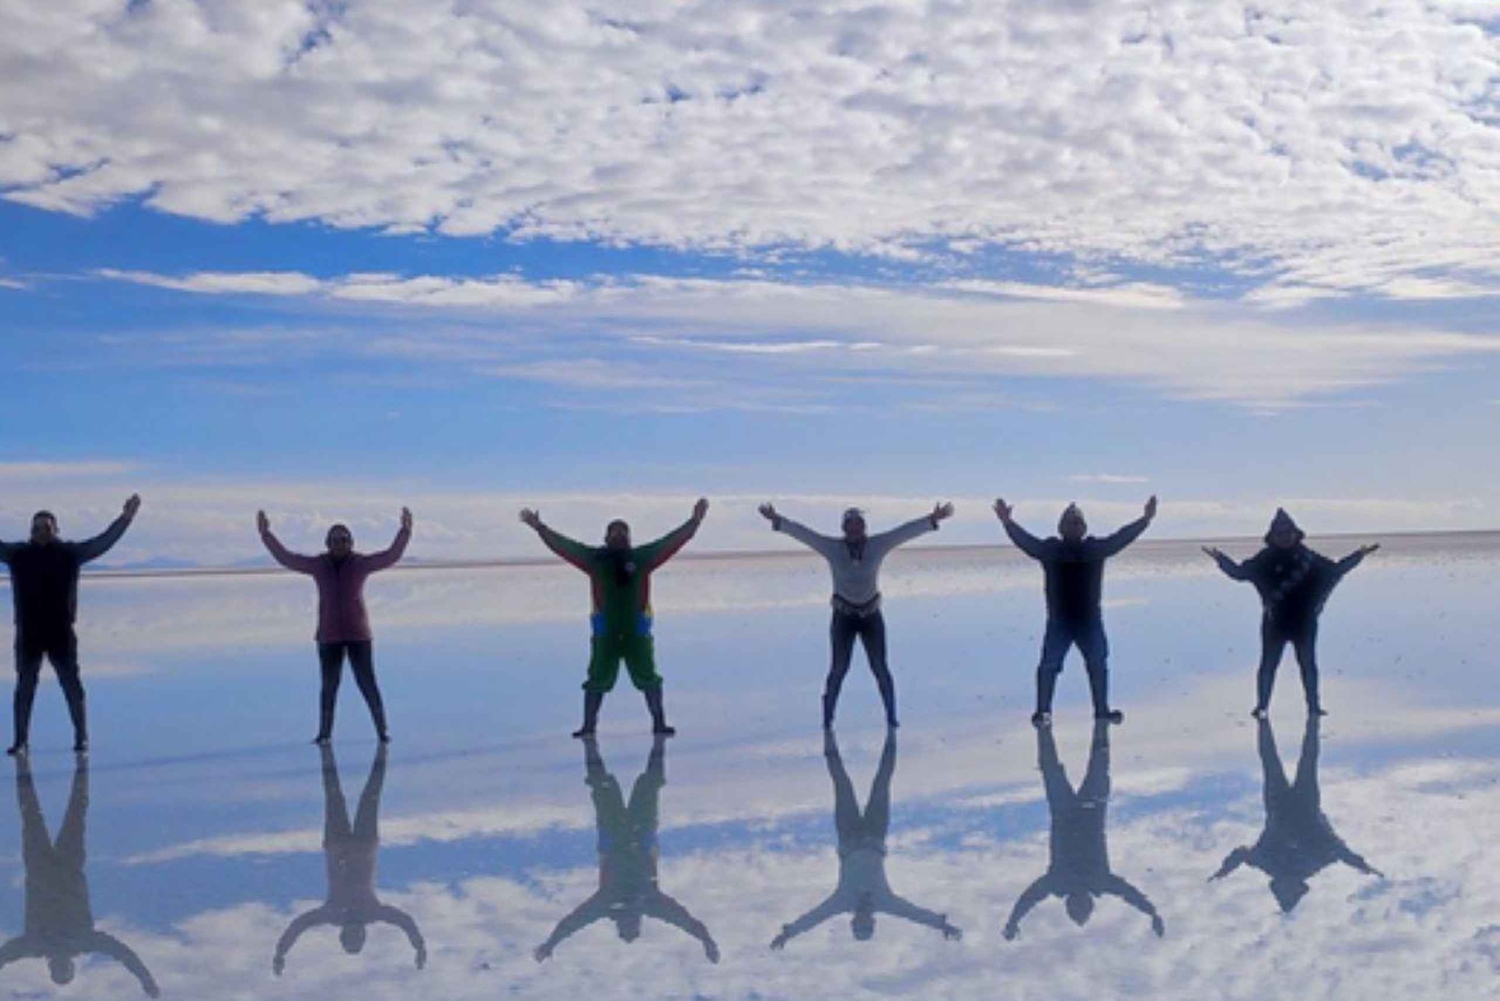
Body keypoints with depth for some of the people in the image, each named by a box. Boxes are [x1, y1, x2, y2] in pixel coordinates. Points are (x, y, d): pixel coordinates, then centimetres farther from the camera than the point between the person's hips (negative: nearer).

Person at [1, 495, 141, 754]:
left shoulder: (69, 553, 2)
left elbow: (104, 541, -3)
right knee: (24, 688, 6)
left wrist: (126, 517, -11)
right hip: (28, 634, 1)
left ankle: (82, 737, 11)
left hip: (61, 633, -1)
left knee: (72, 686, 2)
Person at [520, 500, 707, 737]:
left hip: (637, 632, 0)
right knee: (597, 681, 4)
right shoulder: (595, 557, 3)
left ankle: (659, 723, 14)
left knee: (649, 680, 5)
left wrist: (695, 520, -3)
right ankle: (588, 725, 14)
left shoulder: (642, 556, 4)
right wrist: (539, 527, -2)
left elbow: (672, 541, 3)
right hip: (605, 635, 0)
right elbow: (563, 545, 3)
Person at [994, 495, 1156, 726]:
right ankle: (1043, 710, 2)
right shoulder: (1050, 549, -2)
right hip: (1059, 621, -2)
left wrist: (1145, 519, -8)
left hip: (1090, 620, 2)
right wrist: (1007, 522, -28)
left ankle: (1102, 709, 21)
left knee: (1098, 665, 9)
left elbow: (1121, 538, 0)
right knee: (1048, 665, -5)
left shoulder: (1096, 548, 3)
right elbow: (1025, 540, -12)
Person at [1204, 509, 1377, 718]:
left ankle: (1314, 705, 21)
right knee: (1268, 664, 0)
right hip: (1274, 621, -2)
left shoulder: (1307, 557, 2)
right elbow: (1239, 572, -1)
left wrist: (1359, 555, 7)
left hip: (1304, 621, 2)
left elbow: (1334, 569, 12)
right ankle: (1261, 706, 7)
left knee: (1308, 664, 10)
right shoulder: (1266, 558, -2)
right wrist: (1220, 558, -12)